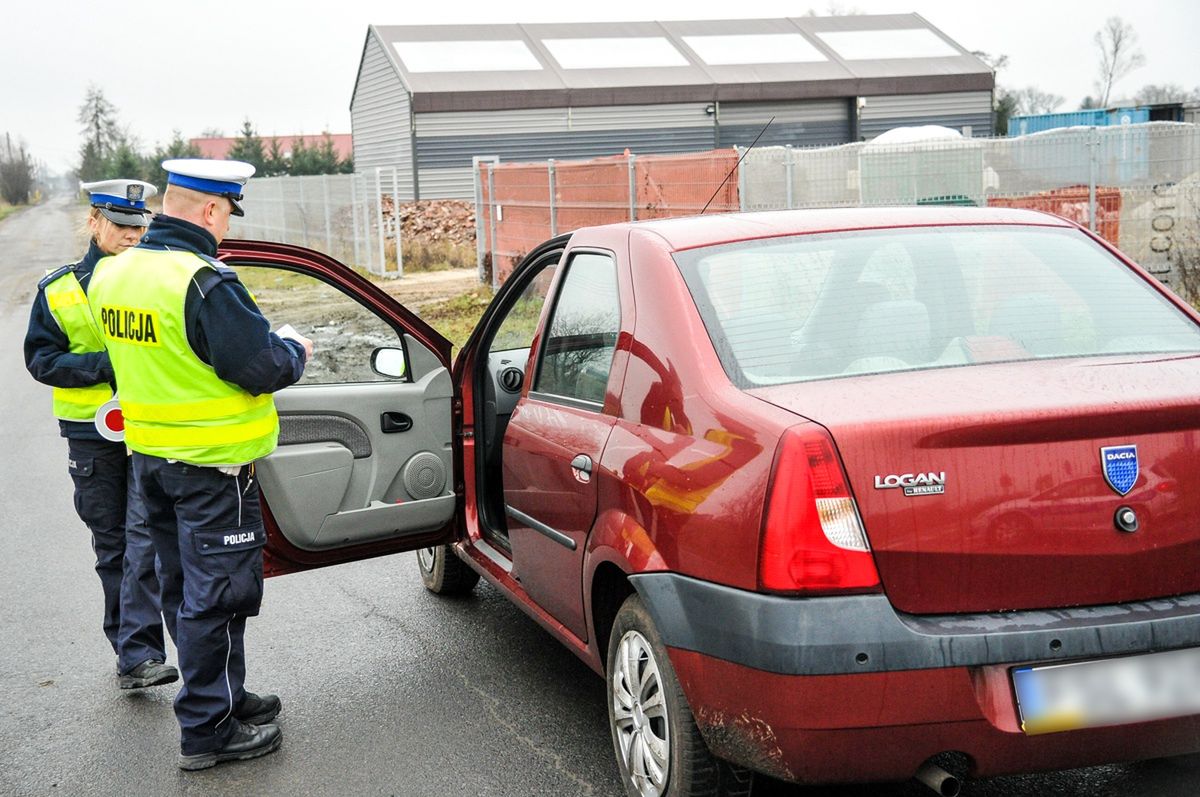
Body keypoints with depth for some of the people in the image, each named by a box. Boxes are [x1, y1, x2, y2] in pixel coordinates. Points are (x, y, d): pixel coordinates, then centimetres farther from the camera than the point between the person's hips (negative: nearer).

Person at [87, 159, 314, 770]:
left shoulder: (112, 273, 4)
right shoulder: (203, 284, -23)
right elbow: (264, 367, -21)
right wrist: (297, 352, -1)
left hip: (147, 457, 9)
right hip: (210, 466, -9)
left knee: (185, 589, 19)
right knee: (215, 597, 2)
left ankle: (220, 696, 34)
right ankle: (206, 731, 11)